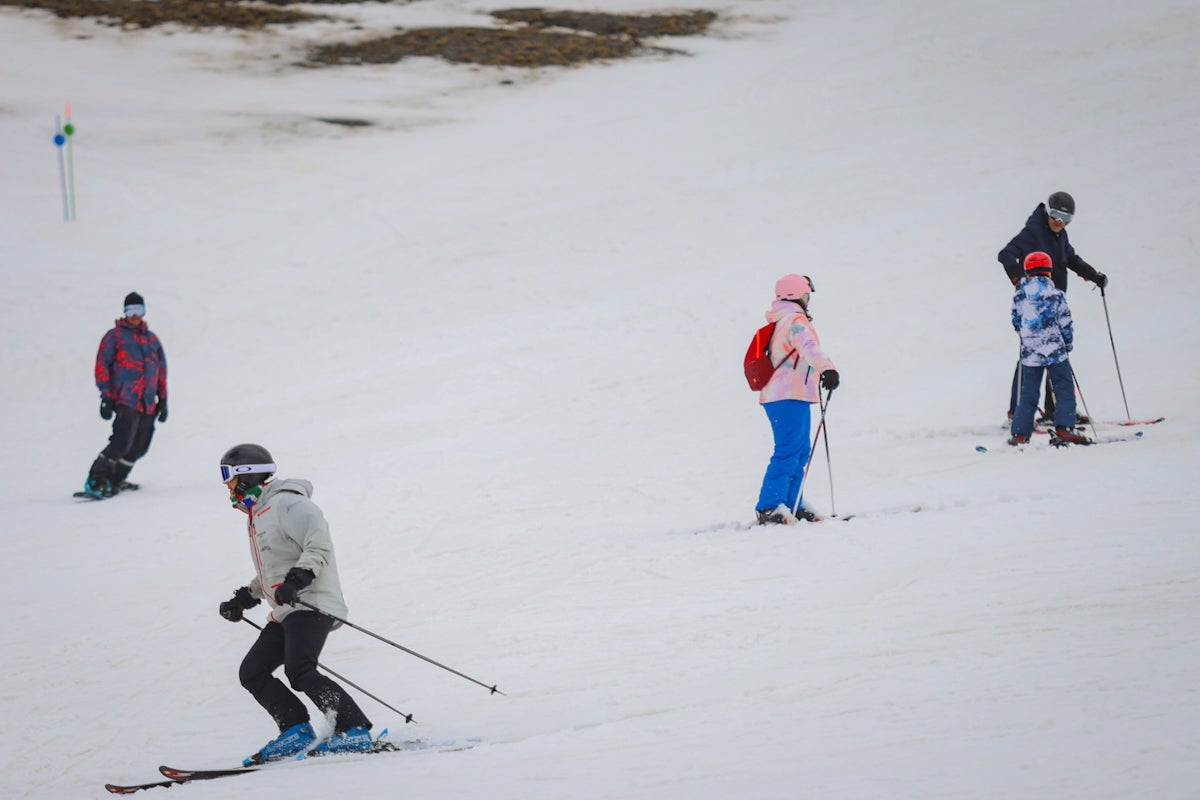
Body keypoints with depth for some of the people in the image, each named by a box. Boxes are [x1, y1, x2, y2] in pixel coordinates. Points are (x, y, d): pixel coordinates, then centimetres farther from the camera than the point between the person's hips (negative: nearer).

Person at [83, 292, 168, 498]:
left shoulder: (152, 339, 20)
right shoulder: (115, 336, 5)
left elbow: (161, 371, 24)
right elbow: (102, 365, 0)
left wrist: (162, 400, 19)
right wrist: (106, 396, -9)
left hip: (148, 403, 6)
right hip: (126, 401, -6)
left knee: (138, 448, 3)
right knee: (121, 444, -19)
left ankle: (115, 480, 17)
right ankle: (95, 480, -11)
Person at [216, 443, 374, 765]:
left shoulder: (286, 504, -9)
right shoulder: (258, 514, 23)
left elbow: (320, 545, -20)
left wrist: (299, 578, -31)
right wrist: (243, 599, 27)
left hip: (310, 604, -11)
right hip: (285, 612, 11)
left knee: (299, 672, -25)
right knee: (252, 672, 4)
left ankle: (354, 731, -25)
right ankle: (297, 731, -1)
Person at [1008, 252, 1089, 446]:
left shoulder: (1019, 296, 2)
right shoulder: (1056, 295, -6)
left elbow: (1016, 323, 10)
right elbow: (1065, 323, -3)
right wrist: (1068, 343, 14)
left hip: (1029, 353, 3)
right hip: (1055, 350, -3)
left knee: (1028, 394, 9)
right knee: (1065, 390, 5)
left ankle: (1020, 433, 1)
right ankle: (1063, 428, -8)